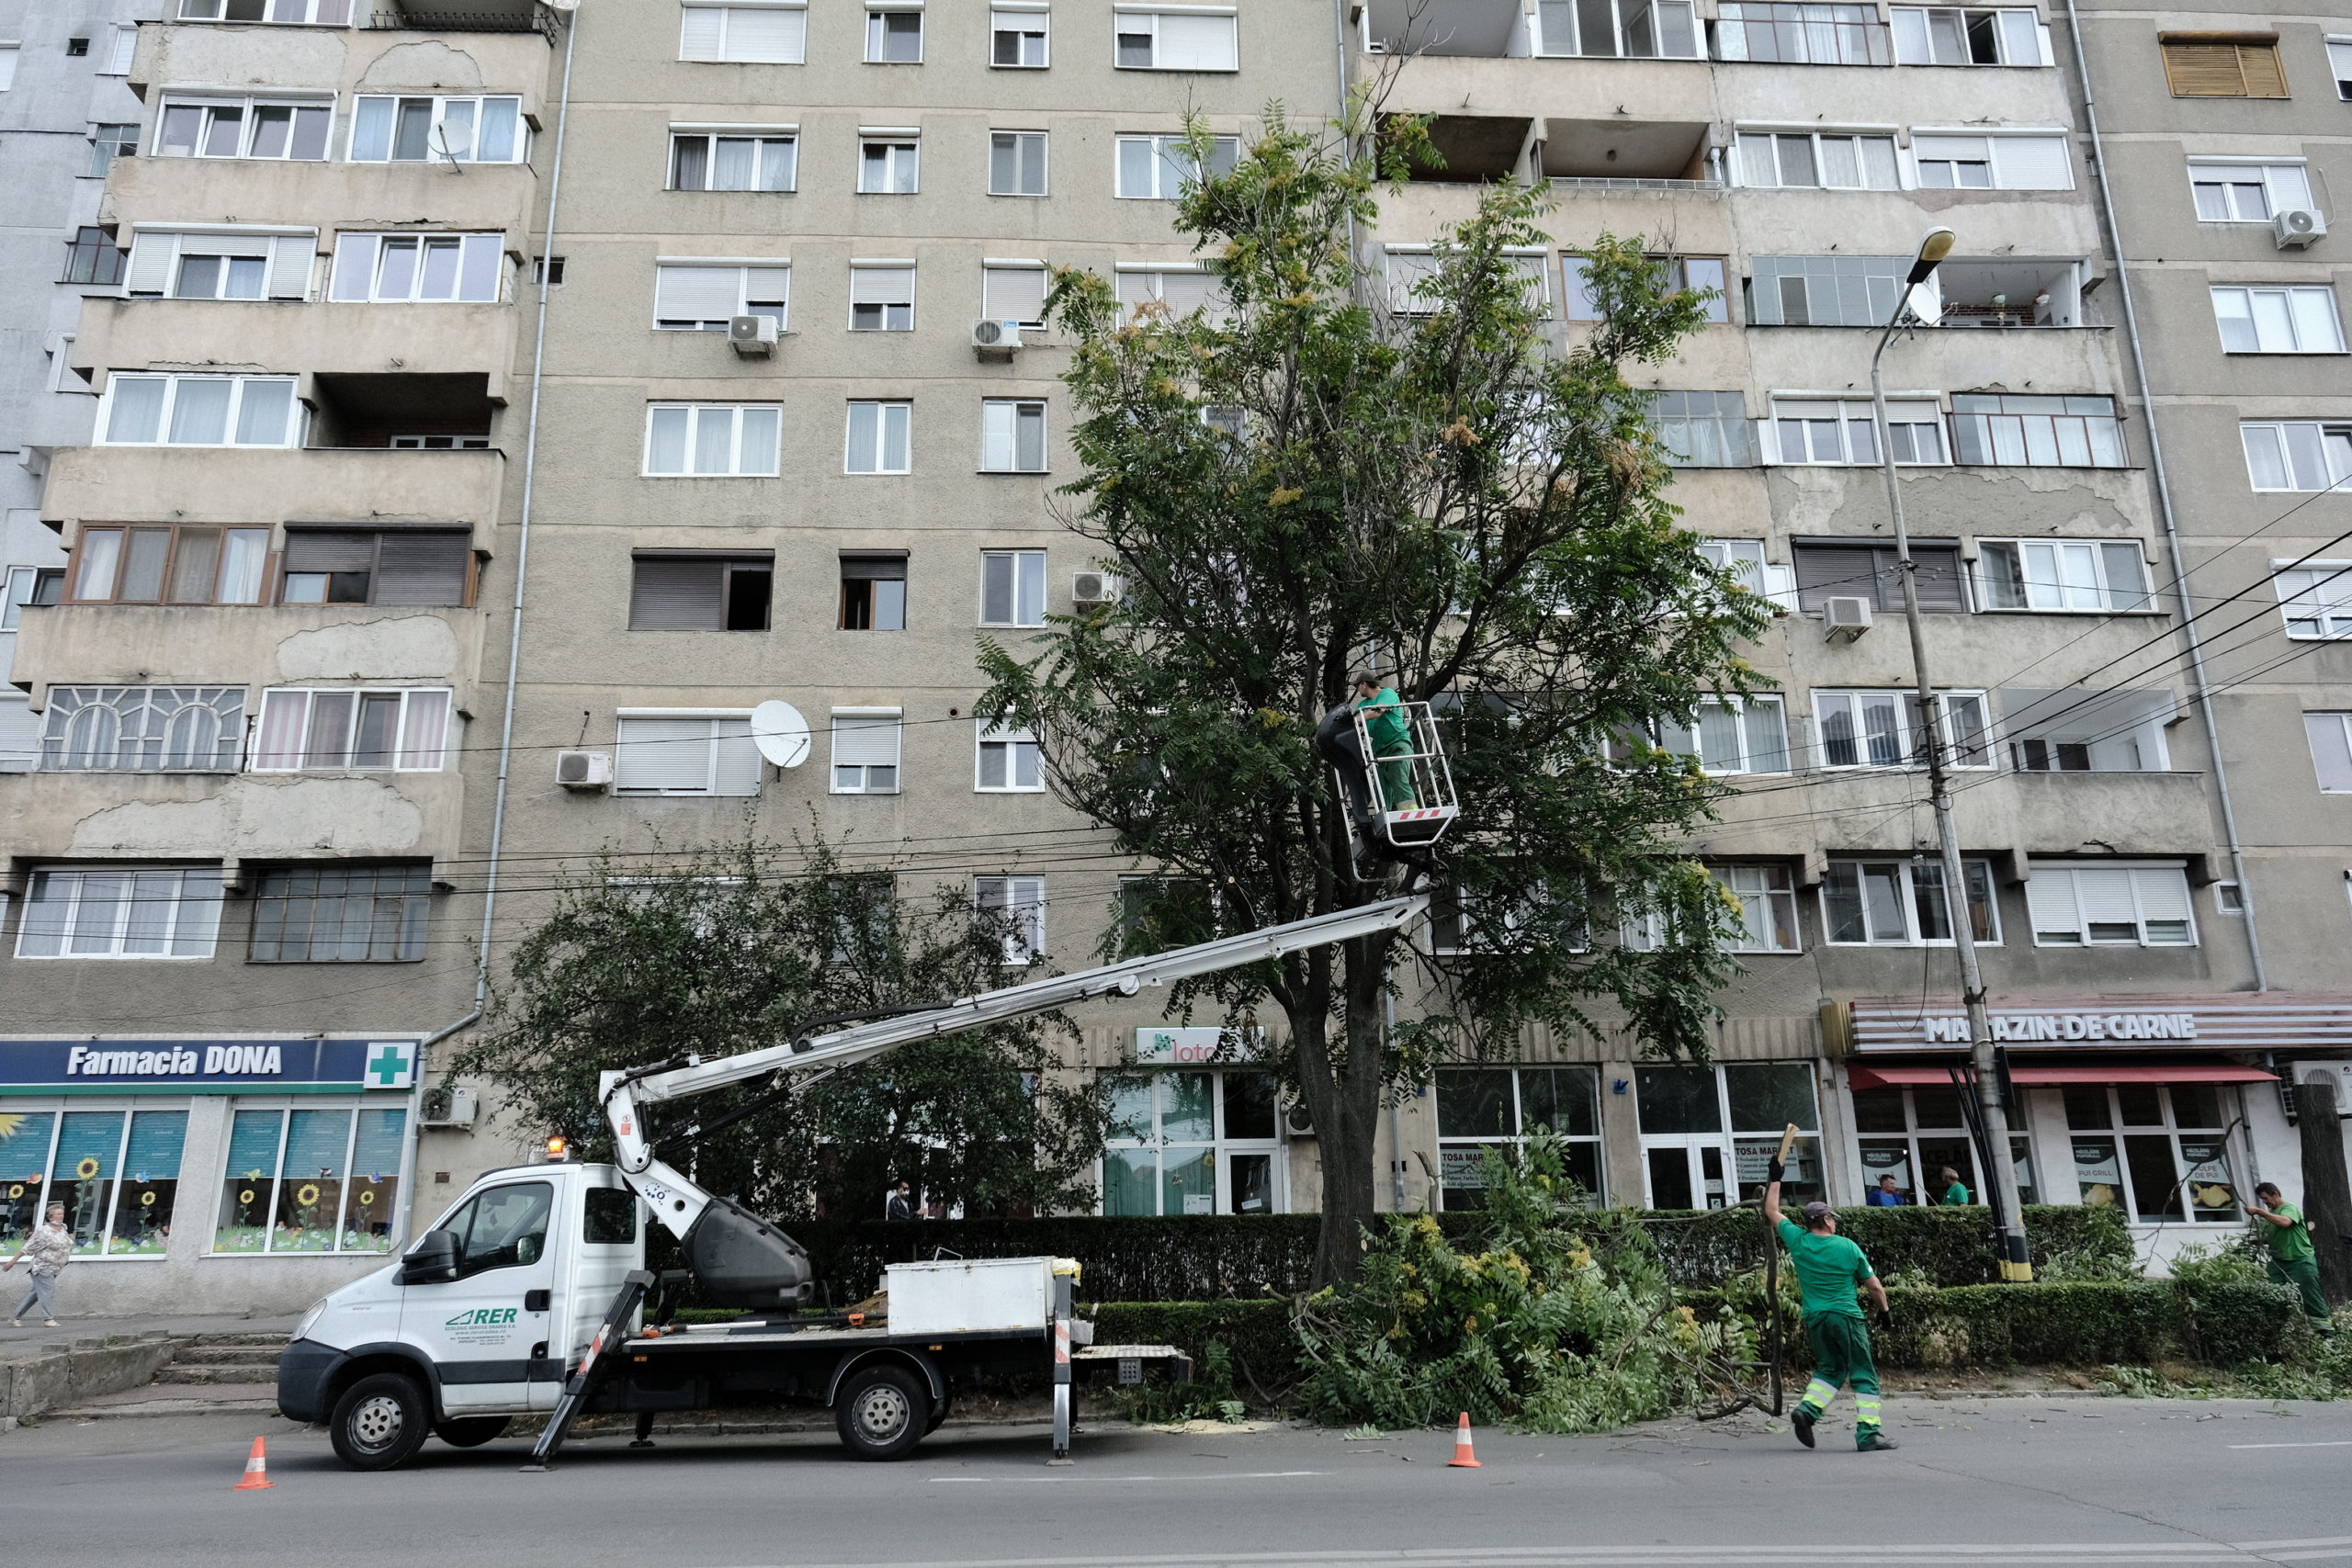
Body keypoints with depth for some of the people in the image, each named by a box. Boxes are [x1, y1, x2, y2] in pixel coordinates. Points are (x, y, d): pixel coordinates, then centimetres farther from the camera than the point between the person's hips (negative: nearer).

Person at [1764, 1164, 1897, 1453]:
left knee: (1829, 1369, 17)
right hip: (1846, 1317, -4)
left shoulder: (1797, 1241, 2)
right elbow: (1875, 1287, 4)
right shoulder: (1848, 1247, -4)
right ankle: (1868, 1434, -2)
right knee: (1864, 1375, 4)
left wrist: (1775, 1179, 25)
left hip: (1814, 1319, 4)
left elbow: (1772, 1211, 17)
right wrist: (1883, 1310, 21)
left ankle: (1807, 1410, -3)